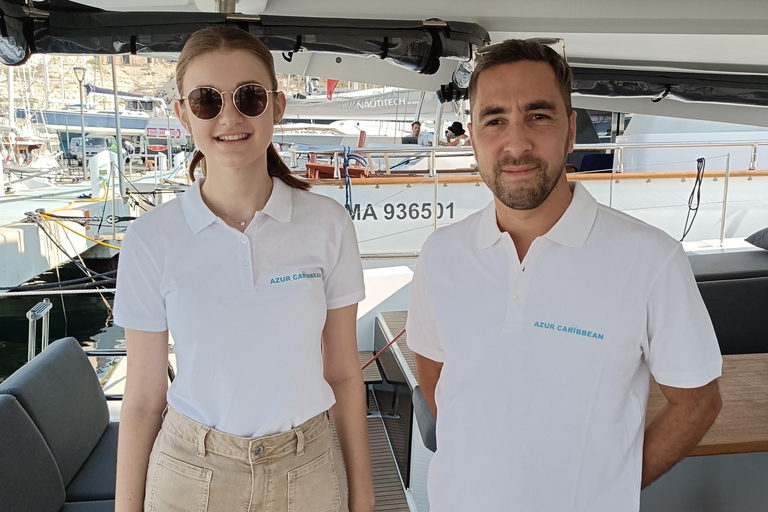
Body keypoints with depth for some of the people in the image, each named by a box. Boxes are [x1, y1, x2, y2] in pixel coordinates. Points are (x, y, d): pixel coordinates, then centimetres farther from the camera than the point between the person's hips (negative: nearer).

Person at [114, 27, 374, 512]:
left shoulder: (328, 224, -10)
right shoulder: (151, 239, -10)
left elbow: (343, 373, -3)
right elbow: (143, 398, -4)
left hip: (307, 471, 1)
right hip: (189, 473, 0)